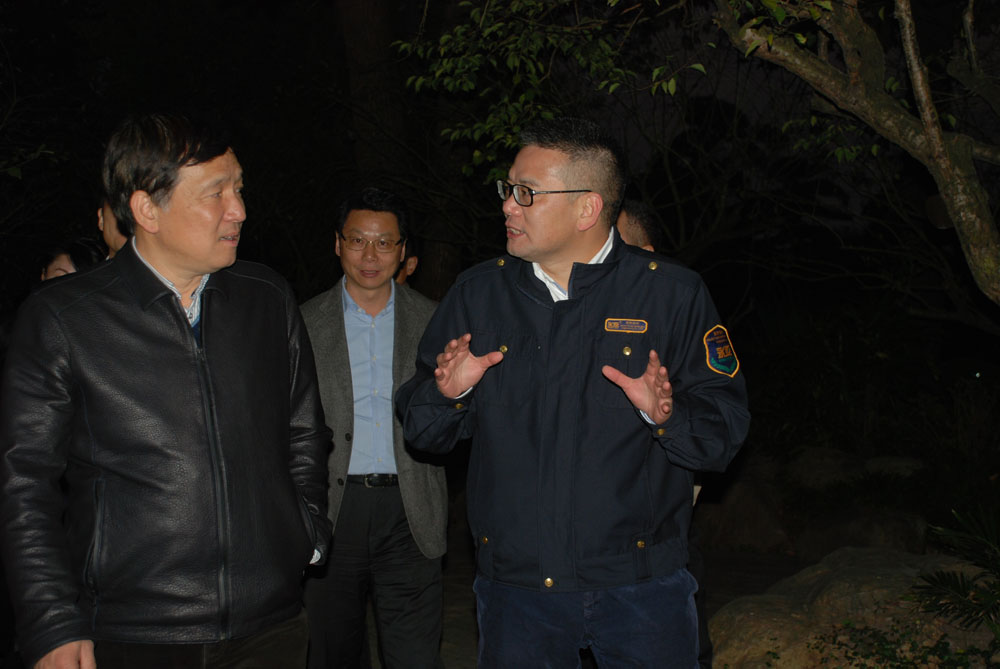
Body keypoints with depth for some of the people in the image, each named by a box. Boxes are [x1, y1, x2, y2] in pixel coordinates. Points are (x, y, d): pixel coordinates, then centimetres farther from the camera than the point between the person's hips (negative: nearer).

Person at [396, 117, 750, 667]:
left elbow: (725, 430, -5)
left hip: (641, 585, -2)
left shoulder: (673, 293, -3)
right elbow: (421, 430, 7)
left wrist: (666, 415, -24)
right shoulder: (477, 293, 5)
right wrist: (447, 393, -13)